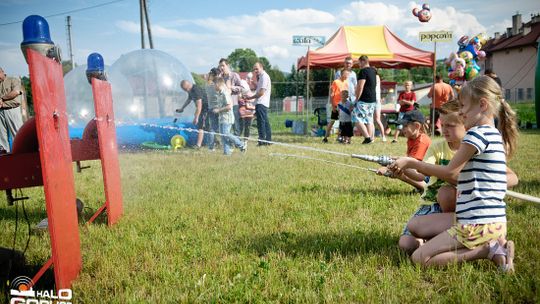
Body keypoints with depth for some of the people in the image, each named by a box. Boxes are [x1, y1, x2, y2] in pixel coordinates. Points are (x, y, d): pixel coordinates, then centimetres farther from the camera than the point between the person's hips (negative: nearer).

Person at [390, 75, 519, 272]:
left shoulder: (478, 133, -14)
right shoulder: (496, 136, 15)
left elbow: (450, 172, -14)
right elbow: (460, 177, 16)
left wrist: (411, 163, -6)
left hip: (477, 225, -10)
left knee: (419, 258, -8)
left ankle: (487, 250, -8)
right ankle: (495, 244, 8)